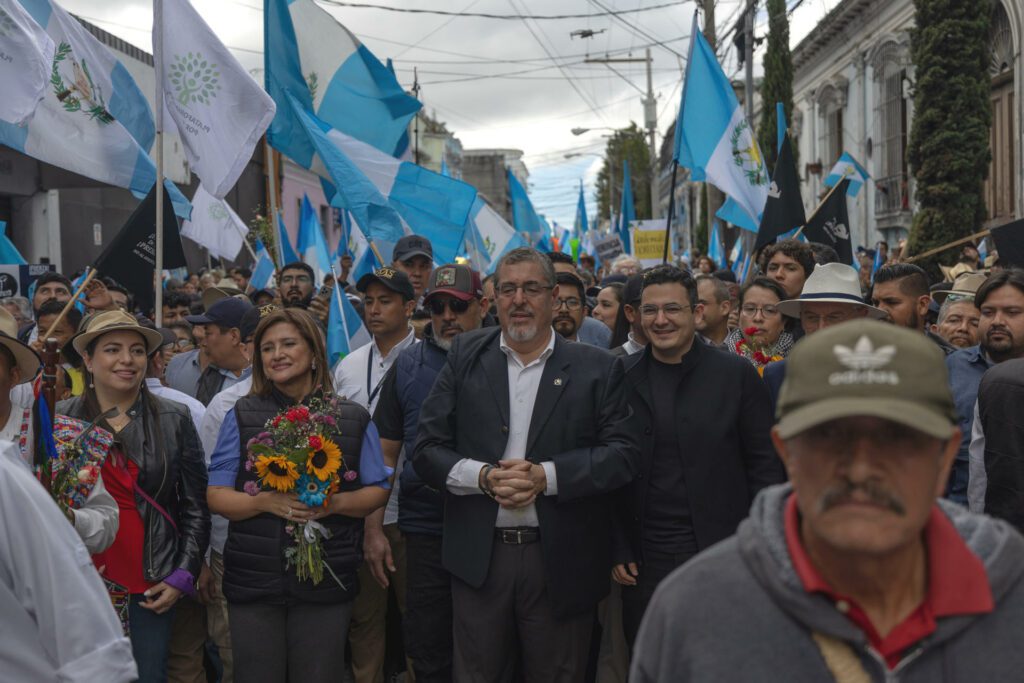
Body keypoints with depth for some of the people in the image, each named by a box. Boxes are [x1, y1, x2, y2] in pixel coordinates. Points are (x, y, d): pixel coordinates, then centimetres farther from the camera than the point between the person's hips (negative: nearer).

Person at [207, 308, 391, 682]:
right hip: (253, 580, 0)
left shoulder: (353, 419, 4)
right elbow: (217, 496, 2)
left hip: (326, 581, 0)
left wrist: (334, 503, -14)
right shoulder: (242, 416, 4)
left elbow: (378, 491, 7)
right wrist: (265, 501, -17)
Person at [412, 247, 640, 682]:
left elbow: (622, 454, -7)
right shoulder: (466, 357, 5)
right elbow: (427, 449, 2)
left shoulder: (598, 369, 1)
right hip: (478, 559, 1)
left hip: (561, 561, -1)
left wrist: (544, 476, -19)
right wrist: (483, 476, -16)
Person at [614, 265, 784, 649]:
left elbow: (764, 466, 0)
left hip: (722, 558, -1)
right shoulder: (622, 380, 3)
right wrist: (617, 551, 1)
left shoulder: (736, 375, -1)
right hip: (643, 565, 2)